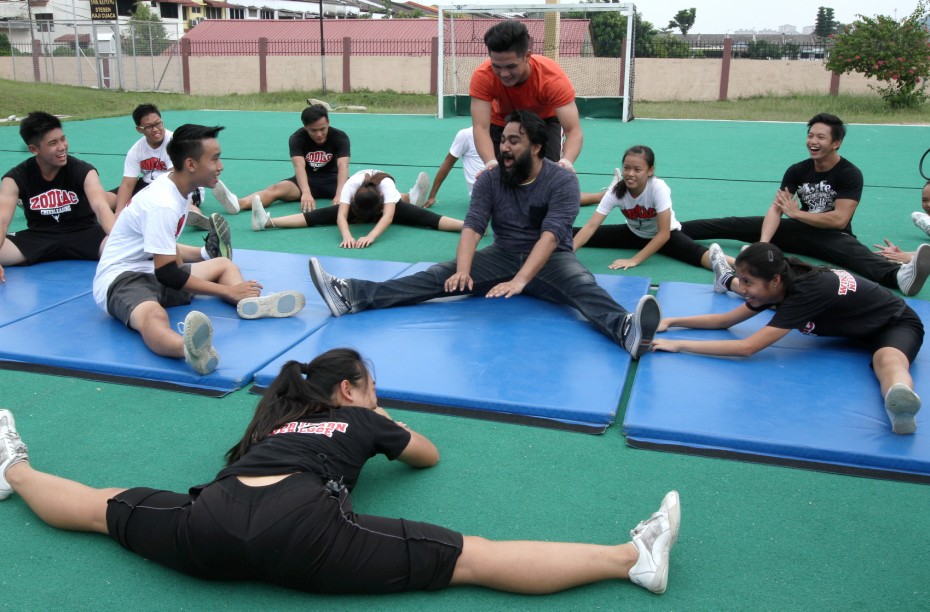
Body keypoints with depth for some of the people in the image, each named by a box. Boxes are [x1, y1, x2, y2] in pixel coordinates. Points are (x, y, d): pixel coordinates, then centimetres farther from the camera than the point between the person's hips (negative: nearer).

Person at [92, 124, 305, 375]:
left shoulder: (173, 189, 8)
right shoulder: (163, 204, -21)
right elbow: (167, 273, -23)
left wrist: (204, 254, 28)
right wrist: (228, 291, -20)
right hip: (120, 278, -10)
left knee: (224, 264, 10)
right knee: (153, 316, -42)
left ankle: (250, 303, -22)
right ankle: (190, 350, -74)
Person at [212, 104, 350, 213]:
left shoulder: (340, 137, -12)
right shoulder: (297, 138, -12)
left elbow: (343, 166, -28)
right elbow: (299, 166, -30)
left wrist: (340, 194, -48)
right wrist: (306, 193, -50)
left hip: (332, 179, 2)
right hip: (308, 180, -2)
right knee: (278, 188, -33)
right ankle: (238, 203, -59)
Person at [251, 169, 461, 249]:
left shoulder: (386, 184, -42)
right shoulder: (351, 184, -37)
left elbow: (388, 215, -55)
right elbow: (341, 215, -47)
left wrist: (371, 236, -71)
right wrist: (347, 235, -67)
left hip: (392, 205, -1)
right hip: (357, 206, 1)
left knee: (422, 216, -30)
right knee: (324, 214, -22)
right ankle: (269, 222, -33)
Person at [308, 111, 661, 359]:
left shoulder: (562, 181, -13)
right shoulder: (490, 179, 0)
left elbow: (550, 235, -27)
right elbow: (472, 227, -11)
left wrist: (519, 281, -42)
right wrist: (463, 270, -32)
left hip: (550, 261, -3)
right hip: (502, 256, 3)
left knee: (582, 285, -36)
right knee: (442, 274, -16)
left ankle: (626, 331, -65)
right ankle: (351, 296, -30)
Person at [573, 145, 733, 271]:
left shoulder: (658, 188, -30)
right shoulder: (615, 192, -21)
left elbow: (664, 233, -31)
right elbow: (591, 226, -27)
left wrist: (635, 260, -38)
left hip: (664, 236, -4)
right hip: (634, 234, 4)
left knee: (694, 252, -38)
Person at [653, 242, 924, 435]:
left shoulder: (806, 292, -35)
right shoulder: (784, 282, -12)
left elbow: (747, 347, -40)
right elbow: (725, 320, -2)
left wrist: (678, 345, -40)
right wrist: (671, 322, -10)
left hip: (896, 324, -9)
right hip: (854, 327, 9)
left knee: (887, 359, -42)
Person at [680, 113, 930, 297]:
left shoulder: (850, 174, -13)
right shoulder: (797, 170, 0)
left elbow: (839, 219, -21)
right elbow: (776, 209, -10)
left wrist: (795, 213, -15)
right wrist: (763, 242, -28)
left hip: (833, 237, -5)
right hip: (800, 230, 5)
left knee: (858, 253, -40)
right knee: (736, 225, -7)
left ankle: (900, 276, -71)